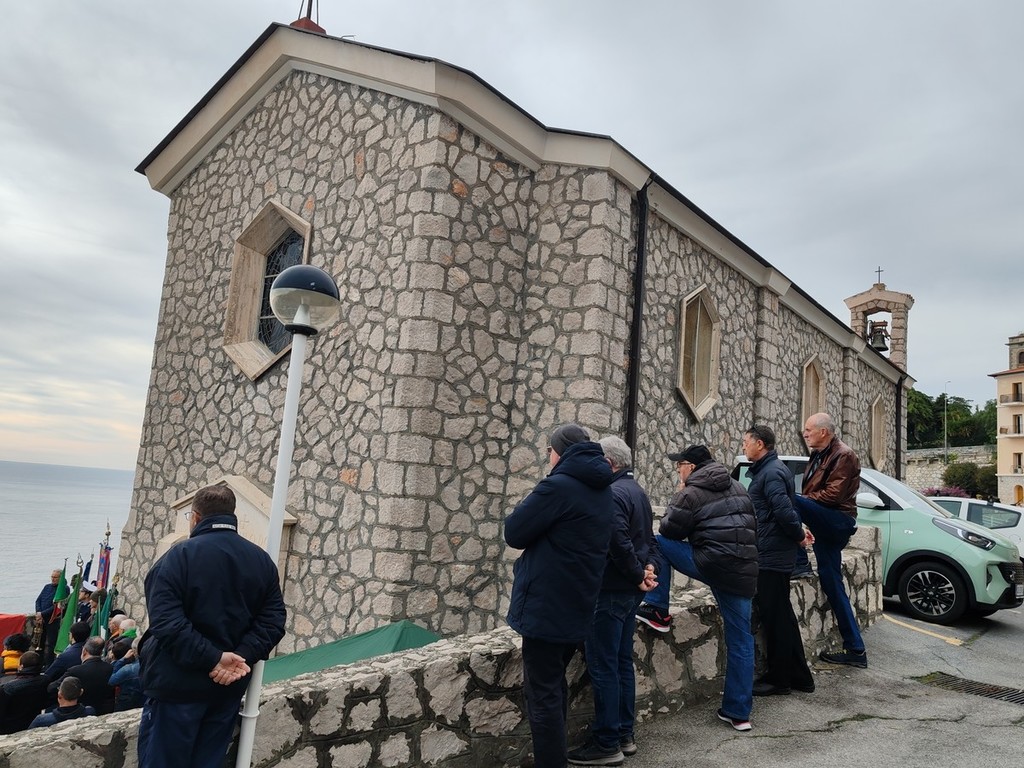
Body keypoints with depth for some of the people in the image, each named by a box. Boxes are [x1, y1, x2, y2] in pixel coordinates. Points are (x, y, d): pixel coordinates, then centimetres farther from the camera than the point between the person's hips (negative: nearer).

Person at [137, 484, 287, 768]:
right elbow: (273, 620, -2)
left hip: (179, 686, -5)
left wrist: (213, 658, -21)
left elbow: (166, 621, -21)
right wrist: (243, 657, -11)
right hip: (228, 687, 5)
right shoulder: (262, 560, 5)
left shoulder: (179, 555, -10)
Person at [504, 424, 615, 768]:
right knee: (555, 685, 23)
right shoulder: (602, 491, 9)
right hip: (577, 606, 9)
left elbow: (514, 534, -13)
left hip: (546, 605, -9)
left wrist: (526, 507, 4)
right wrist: (539, 513, 8)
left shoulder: (558, 486, -19)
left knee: (542, 693, 1)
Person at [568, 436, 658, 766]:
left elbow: (619, 544, -25)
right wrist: (648, 567, 1)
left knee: (603, 666, -1)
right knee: (622, 662, 16)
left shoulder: (611, 493, -18)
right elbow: (648, 538, 16)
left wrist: (638, 574, -12)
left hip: (611, 590, -10)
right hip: (629, 590, 10)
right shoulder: (638, 491, 14)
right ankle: (624, 734, 25)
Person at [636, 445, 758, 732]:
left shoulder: (691, 494, -5)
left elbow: (668, 530, 0)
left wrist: (677, 498, 11)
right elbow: (752, 526, 24)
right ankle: (739, 712, 17)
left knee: (658, 543, 11)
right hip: (745, 572, 7)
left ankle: (657, 611, 13)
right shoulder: (738, 488, 18)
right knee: (741, 641, 12)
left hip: (710, 564, -7)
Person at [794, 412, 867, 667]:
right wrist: (799, 502, 4)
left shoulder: (844, 455, -9)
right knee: (833, 587, 7)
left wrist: (799, 500, -13)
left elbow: (834, 494, -19)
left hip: (837, 522, -9)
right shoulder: (819, 456, 19)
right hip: (825, 525, 9)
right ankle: (855, 651, 13)